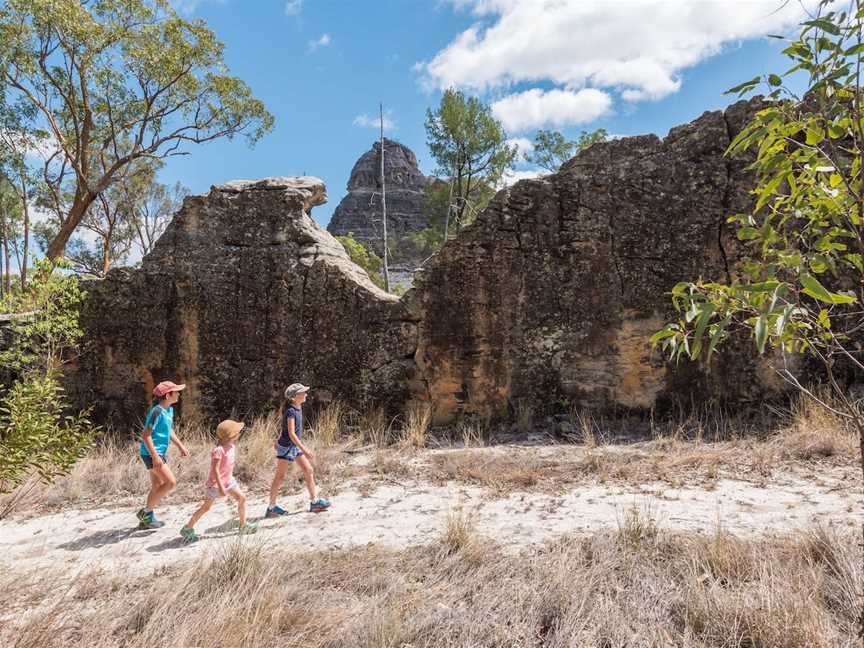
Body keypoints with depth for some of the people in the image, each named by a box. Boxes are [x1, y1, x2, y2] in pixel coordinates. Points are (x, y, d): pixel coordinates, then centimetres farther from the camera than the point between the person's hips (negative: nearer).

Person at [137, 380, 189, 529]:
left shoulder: (169, 409, 7)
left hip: (160, 453, 10)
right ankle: (145, 512, 1)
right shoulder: (157, 411, -21)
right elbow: (146, 435, -22)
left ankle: (147, 518, 26)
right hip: (152, 454, -10)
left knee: (157, 487, 15)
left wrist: (180, 446, 15)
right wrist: (155, 457, -25)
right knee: (171, 482, -12)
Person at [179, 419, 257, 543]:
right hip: (216, 483, -8)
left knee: (242, 498, 3)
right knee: (206, 507, 2)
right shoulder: (218, 450, -25)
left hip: (228, 480, 8)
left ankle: (243, 525, 15)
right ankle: (187, 529, 18)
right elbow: (215, 470, -27)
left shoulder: (232, 447, 2)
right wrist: (220, 486, -28)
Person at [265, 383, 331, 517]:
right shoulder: (291, 411, -22)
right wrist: (304, 450, -28)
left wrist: (279, 440, 27)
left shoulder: (298, 407, 4)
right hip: (287, 446, -9)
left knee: (309, 471, 7)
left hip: (295, 446, 9)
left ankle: (314, 501, 14)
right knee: (280, 477, 1)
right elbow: (291, 434, -26)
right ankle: (271, 507, 13)